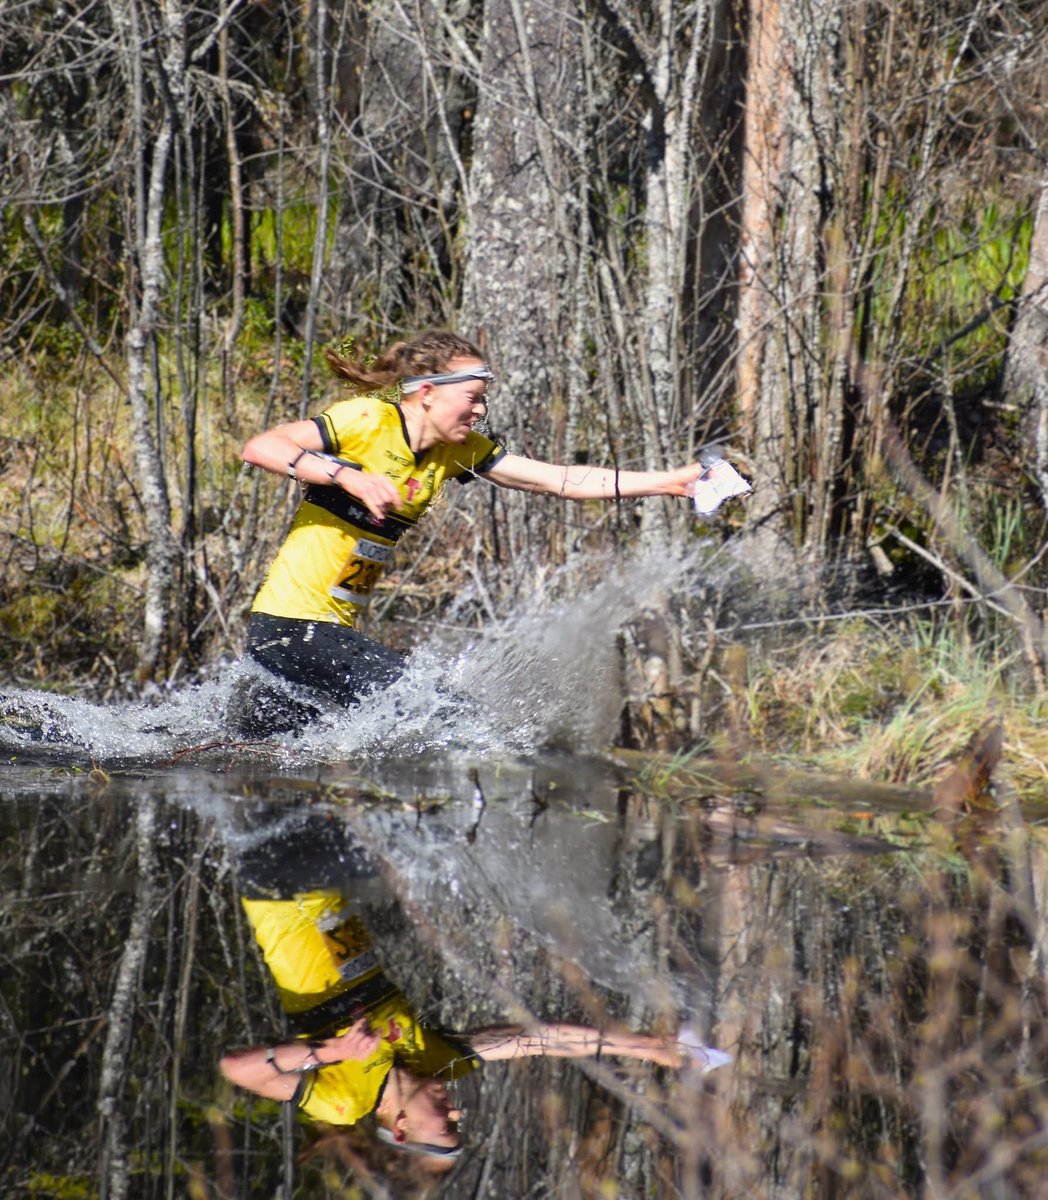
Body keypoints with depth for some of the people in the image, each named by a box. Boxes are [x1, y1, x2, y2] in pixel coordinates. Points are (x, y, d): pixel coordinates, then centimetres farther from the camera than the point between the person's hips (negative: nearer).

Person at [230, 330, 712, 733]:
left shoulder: (458, 451, 7)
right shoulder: (367, 420, -13)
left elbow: (559, 480, 4)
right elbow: (259, 447, -20)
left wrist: (668, 481, -2)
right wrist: (345, 475, -30)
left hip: (335, 630, 8)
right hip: (291, 622, -8)